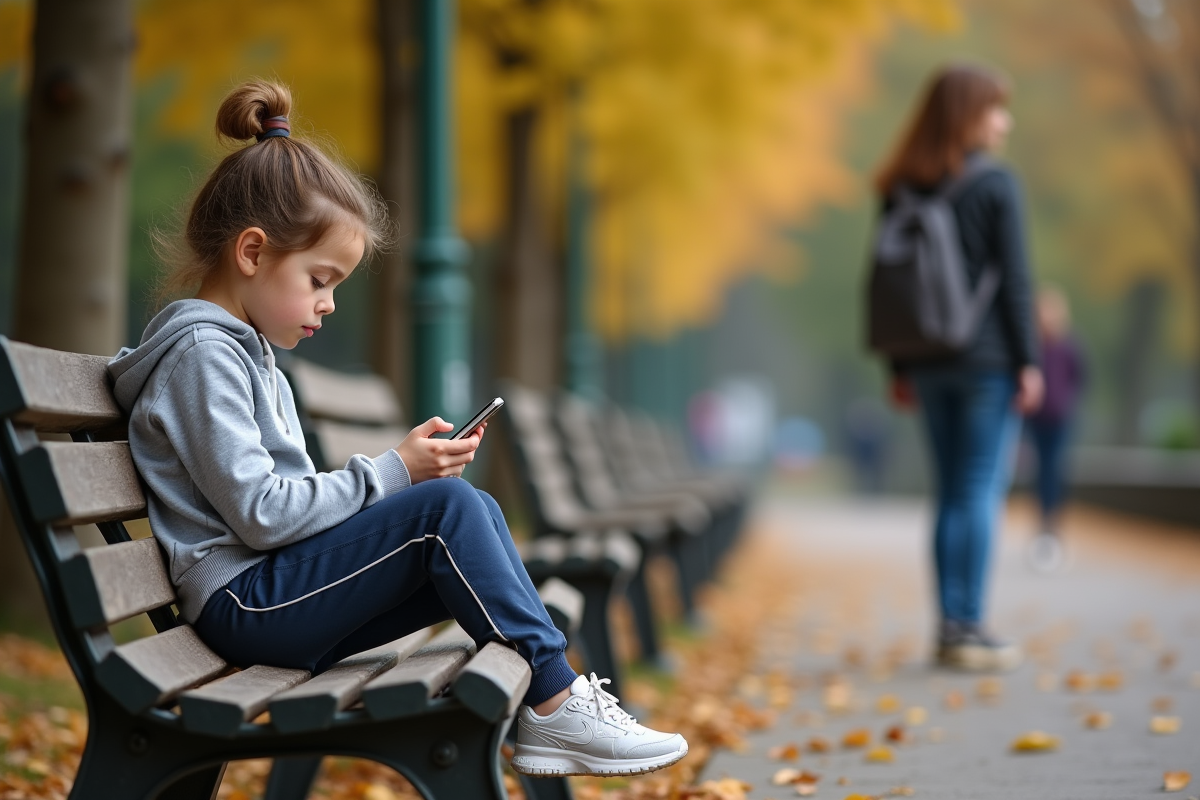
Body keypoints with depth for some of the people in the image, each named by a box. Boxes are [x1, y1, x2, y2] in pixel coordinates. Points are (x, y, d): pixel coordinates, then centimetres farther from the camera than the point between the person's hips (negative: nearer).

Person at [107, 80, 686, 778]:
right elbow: (261, 513, -20)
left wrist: (414, 469, 4)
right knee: (446, 506, -22)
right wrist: (393, 473, -13)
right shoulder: (202, 351, -12)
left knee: (477, 511, 1)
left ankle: (543, 711, -4)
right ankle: (554, 703, -15)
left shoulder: (242, 347, 20)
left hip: (282, 603, 10)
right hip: (244, 603, -10)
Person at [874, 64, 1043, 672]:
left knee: (951, 493, 11)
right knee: (983, 491, -2)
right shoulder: (995, 183, -8)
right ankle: (969, 629, -2)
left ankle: (949, 627, 12)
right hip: (987, 358, -6)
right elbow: (1013, 278, -10)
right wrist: (1028, 361, -6)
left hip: (929, 362, 6)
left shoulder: (903, 189, 8)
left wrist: (899, 367, 14)